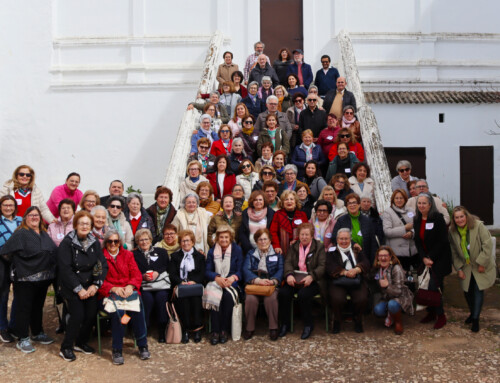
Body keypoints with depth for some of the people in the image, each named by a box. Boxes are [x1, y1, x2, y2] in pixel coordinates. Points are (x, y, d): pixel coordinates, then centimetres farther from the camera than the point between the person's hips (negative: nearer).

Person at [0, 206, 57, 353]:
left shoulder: (44, 234, 11)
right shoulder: (20, 234, -11)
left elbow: (54, 251, 18)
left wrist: (50, 272, 10)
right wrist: (17, 264, -5)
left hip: (43, 279, 7)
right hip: (25, 279, -7)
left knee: (38, 306, 19)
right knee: (24, 308, 2)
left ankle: (37, 333, 33)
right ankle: (23, 339, 11)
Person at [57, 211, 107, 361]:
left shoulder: (95, 243, 6)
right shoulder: (67, 243, -8)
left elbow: (103, 265, 3)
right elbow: (65, 269, -14)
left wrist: (95, 285, -10)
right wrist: (79, 289, -16)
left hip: (89, 286, 4)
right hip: (70, 286, -4)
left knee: (92, 313, -7)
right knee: (78, 315, -16)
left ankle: (81, 343, 16)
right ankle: (66, 348, 3)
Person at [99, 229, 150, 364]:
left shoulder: (128, 255, 17)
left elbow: (137, 275, 8)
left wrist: (130, 286, -13)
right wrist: (113, 288, -18)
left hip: (128, 291, 2)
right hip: (108, 294, -2)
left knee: (136, 305, -30)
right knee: (118, 309, -34)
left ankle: (142, 345, -18)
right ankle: (117, 350, -22)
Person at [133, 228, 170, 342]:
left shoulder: (161, 252, 21)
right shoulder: (134, 255, 17)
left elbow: (167, 267, 12)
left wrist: (157, 272, -6)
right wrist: (143, 276, -9)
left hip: (161, 284, 1)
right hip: (144, 286, -1)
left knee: (161, 297, -30)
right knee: (147, 298, -32)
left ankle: (162, 332, -18)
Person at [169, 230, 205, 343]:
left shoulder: (200, 256, 19)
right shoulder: (175, 256, 20)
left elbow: (202, 274, 6)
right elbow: (172, 274, 6)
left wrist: (194, 281, -15)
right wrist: (181, 282, -14)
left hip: (195, 286, 0)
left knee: (195, 298, -33)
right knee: (182, 298, -32)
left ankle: (197, 328, -23)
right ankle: (185, 329, -26)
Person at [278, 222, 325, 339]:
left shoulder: (319, 247, 6)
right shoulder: (293, 247, 17)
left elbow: (322, 266, -4)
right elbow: (288, 262, 5)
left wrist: (311, 276, -21)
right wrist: (289, 275, -16)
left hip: (312, 280, -3)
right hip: (294, 279, 4)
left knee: (303, 295, -32)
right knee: (283, 293, -23)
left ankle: (308, 325, -10)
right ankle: (285, 324, -6)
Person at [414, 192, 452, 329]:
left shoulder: (437, 218, -12)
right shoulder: (417, 220, 6)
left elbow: (442, 241, -15)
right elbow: (418, 241, 4)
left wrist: (431, 258, -15)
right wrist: (424, 258, -9)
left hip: (440, 259, -5)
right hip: (426, 259, 5)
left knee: (434, 286, -9)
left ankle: (441, 316, 6)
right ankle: (431, 313, 21)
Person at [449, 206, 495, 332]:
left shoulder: (478, 225, -19)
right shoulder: (452, 231, -7)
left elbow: (487, 245, -17)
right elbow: (454, 252, 1)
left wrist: (481, 263, -16)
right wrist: (459, 268, -2)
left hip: (481, 266, -4)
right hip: (466, 267, 4)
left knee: (478, 290, -7)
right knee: (467, 290, 9)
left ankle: (475, 319, 3)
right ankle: (472, 312, 34)